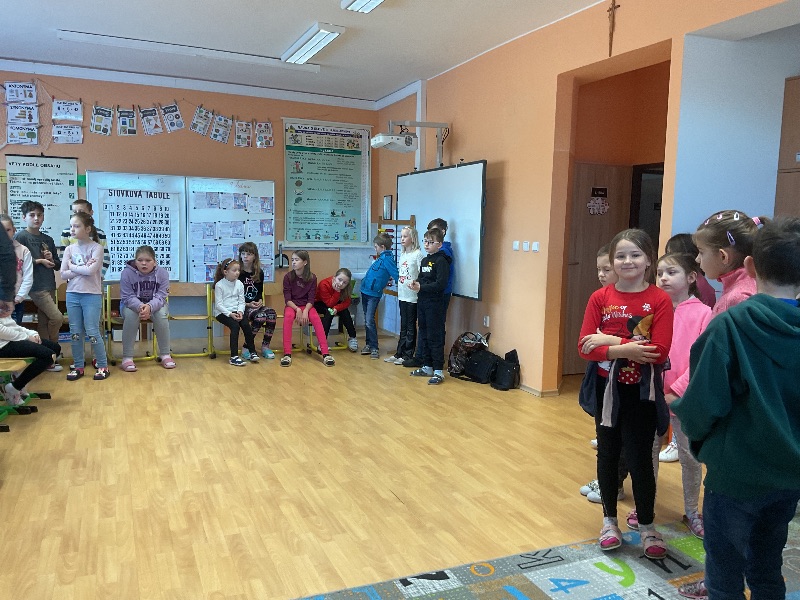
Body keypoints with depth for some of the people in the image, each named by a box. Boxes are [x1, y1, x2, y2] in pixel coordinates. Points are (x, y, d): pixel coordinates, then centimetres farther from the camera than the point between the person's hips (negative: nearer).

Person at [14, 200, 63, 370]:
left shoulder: (48, 239, 15)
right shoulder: (21, 237, -4)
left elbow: (57, 265, 17)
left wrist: (51, 259, -3)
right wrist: (40, 261, -9)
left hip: (49, 286, 6)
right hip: (36, 286, -6)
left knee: (45, 323, 9)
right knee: (57, 318, -13)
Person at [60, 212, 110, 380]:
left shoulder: (96, 248, -7)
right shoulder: (69, 249, 6)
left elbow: (91, 270, -19)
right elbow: (63, 274, 1)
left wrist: (72, 266, -6)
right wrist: (83, 269, -11)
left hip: (92, 295, -5)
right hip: (72, 295, 5)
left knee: (92, 332, -3)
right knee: (75, 333, 9)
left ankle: (103, 366, 9)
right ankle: (78, 366, 20)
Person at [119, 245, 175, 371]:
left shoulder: (162, 273, -14)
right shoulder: (127, 273, -16)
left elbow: (160, 297, -18)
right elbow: (128, 297, -17)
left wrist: (149, 307, -41)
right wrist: (140, 307, -40)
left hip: (154, 305, 1)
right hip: (132, 305, -1)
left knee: (161, 314, -32)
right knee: (131, 315, -35)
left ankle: (165, 355, -19)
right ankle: (127, 358, -27)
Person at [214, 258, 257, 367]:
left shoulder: (239, 284, 7)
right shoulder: (219, 285, -6)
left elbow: (241, 302, 8)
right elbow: (218, 304, -10)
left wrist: (240, 311, -13)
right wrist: (230, 314, -20)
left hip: (236, 312, 4)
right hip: (222, 313, -4)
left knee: (246, 324, -21)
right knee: (235, 326, -28)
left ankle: (252, 351, -6)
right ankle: (234, 356, -27)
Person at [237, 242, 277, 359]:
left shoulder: (259, 273, 12)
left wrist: (260, 301, -3)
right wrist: (247, 304, -15)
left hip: (256, 305, 5)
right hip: (242, 306, -5)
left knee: (272, 314, -26)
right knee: (260, 316, -33)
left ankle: (265, 346, -15)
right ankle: (246, 347, -22)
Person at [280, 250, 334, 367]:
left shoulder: (312, 278, -3)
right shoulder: (288, 277, -5)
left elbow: (311, 299, -5)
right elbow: (287, 299, -8)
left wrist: (305, 311, -23)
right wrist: (297, 309, -24)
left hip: (306, 306, 1)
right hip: (292, 306, 0)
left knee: (316, 318, -31)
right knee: (288, 316, -35)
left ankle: (325, 353, -34)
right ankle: (287, 354, -36)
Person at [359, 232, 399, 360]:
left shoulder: (387, 259, -17)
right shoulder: (380, 258, 10)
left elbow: (396, 275, -21)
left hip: (374, 293, -9)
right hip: (365, 291, 9)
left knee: (369, 321, -10)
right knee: (366, 320, 14)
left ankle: (374, 348, -1)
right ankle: (369, 344, 23)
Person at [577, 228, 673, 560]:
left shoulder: (659, 300, -9)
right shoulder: (600, 298, -2)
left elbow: (659, 353, -18)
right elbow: (585, 346, -9)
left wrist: (608, 342, -21)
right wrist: (625, 349, -23)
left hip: (641, 392, -2)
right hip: (606, 389, 3)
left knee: (639, 458, 3)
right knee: (608, 453, 14)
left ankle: (646, 526, 24)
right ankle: (610, 520, 31)